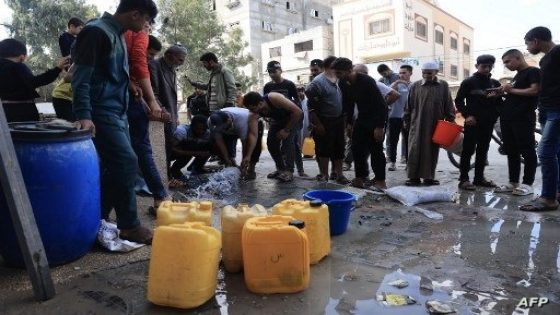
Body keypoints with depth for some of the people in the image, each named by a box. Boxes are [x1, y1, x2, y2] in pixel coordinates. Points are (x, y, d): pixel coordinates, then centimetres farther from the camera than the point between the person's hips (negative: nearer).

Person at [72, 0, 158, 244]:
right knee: (126, 163, -13)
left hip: (117, 112, 9)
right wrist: (84, 115, -25)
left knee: (116, 167, 8)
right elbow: (81, 77, -16)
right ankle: (129, 226, -3)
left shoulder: (117, 35, 18)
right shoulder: (96, 32, -10)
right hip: (102, 112, -9)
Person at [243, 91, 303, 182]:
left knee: (287, 140, -22)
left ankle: (289, 171, -15)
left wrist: (286, 130, -28)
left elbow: (298, 111, -34)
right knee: (271, 141, -4)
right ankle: (281, 169, 11)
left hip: (295, 116, -6)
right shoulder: (255, 113, -22)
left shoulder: (274, 98, -39)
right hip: (278, 119, 6)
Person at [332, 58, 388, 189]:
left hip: (377, 118, -6)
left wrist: (379, 126, -26)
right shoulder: (343, 83, -5)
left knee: (376, 150, -7)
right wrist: (349, 122, 5)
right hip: (362, 118, 7)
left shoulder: (367, 81, -26)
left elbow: (380, 104, -25)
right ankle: (361, 176, 15)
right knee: (357, 148, 3)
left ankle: (380, 181, 2)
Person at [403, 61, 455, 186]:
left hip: (436, 126, 1)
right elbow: (408, 107, 8)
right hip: (417, 125, -1)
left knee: (432, 151, 6)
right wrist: (406, 122, 7)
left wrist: (450, 122, 4)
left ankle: (429, 177, 15)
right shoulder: (415, 86, 5)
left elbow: (449, 106, 8)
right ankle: (414, 177, 3)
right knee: (415, 151, -3)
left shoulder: (443, 86, 6)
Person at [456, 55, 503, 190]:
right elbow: (458, 100, -1)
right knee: (468, 151, -5)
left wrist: (495, 115, -1)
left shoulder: (495, 83, 13)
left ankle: (479, 177, 15)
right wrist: (467, 115, -12)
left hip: (488, 123, 5)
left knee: (483, 151, 8)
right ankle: (464, 179, -4)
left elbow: (499, 102, 18)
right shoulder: (468, 82, 0)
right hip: (472, 122, -5)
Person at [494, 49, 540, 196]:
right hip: (508, 118, 9)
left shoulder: (533, 71, -2)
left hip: (523, 118, -9)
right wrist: (504, 92, 9)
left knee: (527, 151, -4)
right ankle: (513, 182, 13)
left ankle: (527, 184, -1)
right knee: (511, 151, 8)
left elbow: (534, 90, -16)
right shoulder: (517, 76, 23)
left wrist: (512, 90, -12)